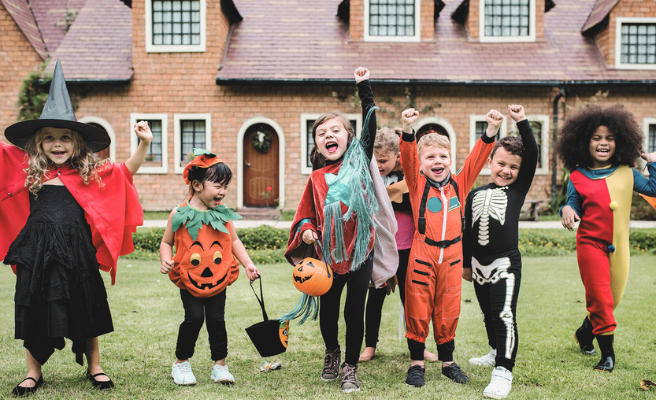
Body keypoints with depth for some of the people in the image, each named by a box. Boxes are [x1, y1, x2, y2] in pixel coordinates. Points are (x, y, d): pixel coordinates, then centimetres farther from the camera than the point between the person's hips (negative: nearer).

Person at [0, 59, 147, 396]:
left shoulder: (90, 173, 2)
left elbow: (126, 171, 7)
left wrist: (143, 145, -5)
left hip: (77, 252, 0)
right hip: (37, 252, 1)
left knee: (85, 307, 10)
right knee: (34, 310, 9)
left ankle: (94, 367, 27)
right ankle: (33, 372, 26)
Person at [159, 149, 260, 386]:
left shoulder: (223, 213, 1)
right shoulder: (180, 214, -7)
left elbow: (234, 241, 13)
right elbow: (166, 242, 4)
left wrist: (248, 264, 4)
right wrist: (165, 260, -15)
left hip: (218, 279, 2)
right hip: (189, 279, -2)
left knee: (216, 319, 2)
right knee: (194, 317, -8)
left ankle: (220, 366, 16)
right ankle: (181, 363, 13)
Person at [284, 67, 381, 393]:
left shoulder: (359, 161, 1)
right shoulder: (317, 178, 4)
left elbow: (370, 125, -6)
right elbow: (305, 213, 12)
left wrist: (364, 86, -6)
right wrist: (306, 229, -8)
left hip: (360, 250, -2)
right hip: (329, 253, 2)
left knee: (355, 311, 4)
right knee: (328, 309, 13)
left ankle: (350, 367, 19)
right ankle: (332, 353, 39)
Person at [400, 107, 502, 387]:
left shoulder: (459, 184, 9)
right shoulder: (418, 183, 0)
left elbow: (476, 158, 4)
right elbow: (408, 158, -15)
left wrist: (491, 130, -7)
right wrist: (408, 129, -30)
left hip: (452, 254, 3)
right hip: (422, 253, -3)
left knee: (448, 311, 11)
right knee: (418, 309, 3)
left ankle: (447, 361, 25)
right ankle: (416, 362, 16)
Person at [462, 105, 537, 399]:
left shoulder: (518, 189, 1)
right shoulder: (475, 194, 10)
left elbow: (532, 156, -10)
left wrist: (522, 122, -14)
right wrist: (466, 263, 17)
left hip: (506, 262, -4)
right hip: (479, 263, 5)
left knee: (505, 315, -11)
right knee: (489, 314, 18)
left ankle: (503, 370, -8)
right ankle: (496, 352, 38)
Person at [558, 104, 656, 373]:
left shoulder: (626, 173, 5)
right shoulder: (577, 177, 0)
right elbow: (574, 208, 1)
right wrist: (567, 210, -20)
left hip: (619, 246, 3)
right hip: (590, 243, -3)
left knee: (612, 300, 12)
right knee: (600, 299, -5)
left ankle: (584, 333, 37)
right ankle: (608, 354, 6)